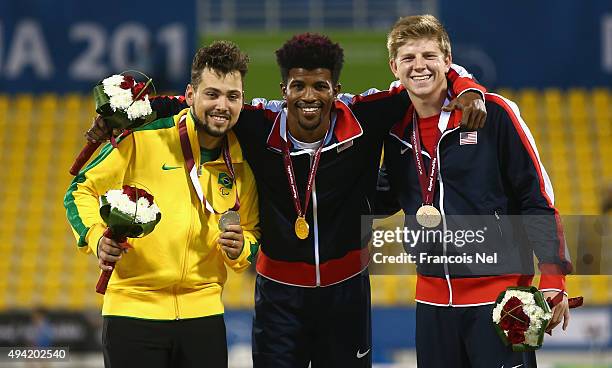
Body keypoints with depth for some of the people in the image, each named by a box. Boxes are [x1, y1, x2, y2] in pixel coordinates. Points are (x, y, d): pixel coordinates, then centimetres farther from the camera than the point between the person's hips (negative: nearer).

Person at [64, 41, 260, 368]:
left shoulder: (242, 165, 8)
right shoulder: (143, 140, -7)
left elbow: (251, 232, 20)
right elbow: (81, 191, 0)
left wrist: (240, 249, -2)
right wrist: (97, 238, -17)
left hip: (203, 313, 4)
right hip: (133, 309, -4)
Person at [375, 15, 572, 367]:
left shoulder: (493, 113, -8)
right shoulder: (397, 130, 8)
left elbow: (538, 198, -7)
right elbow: (383, 199, 24)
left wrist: (553, 280, -12)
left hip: (499, 292, -5)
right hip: (434, 296, 5)